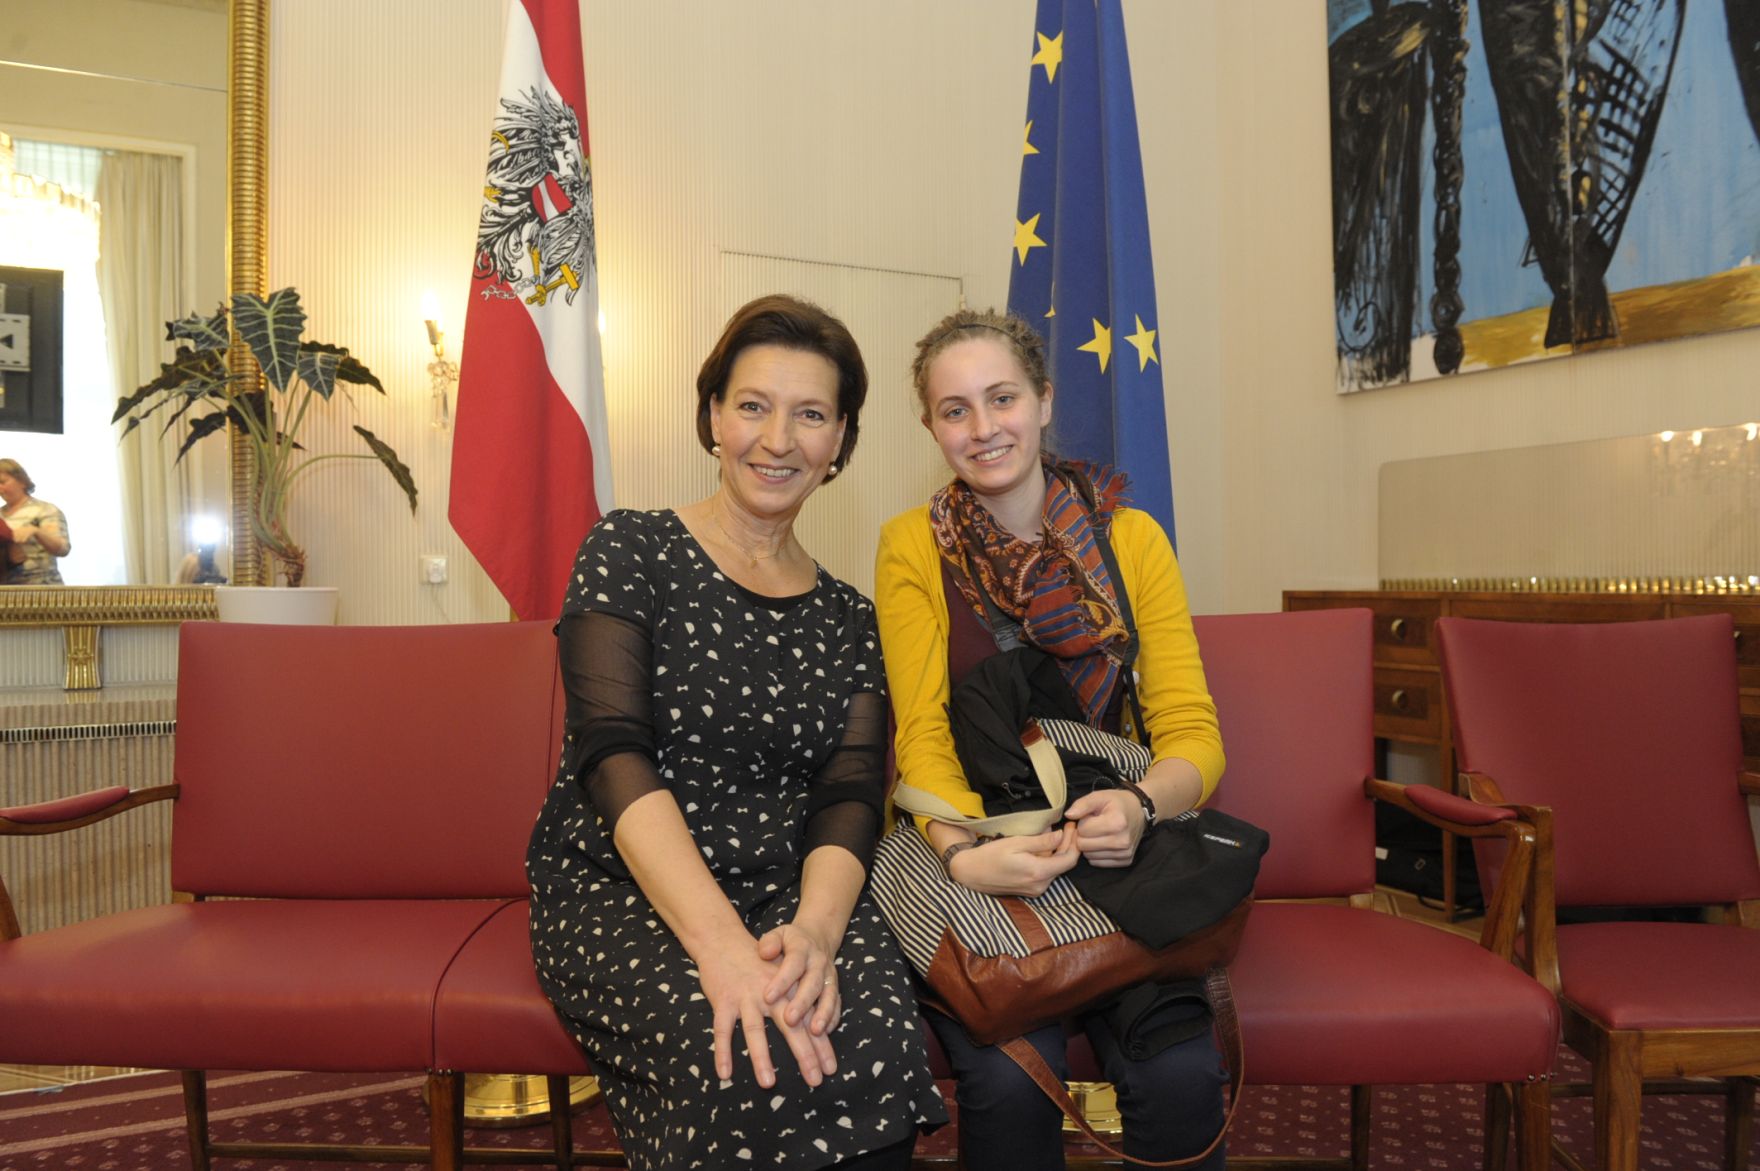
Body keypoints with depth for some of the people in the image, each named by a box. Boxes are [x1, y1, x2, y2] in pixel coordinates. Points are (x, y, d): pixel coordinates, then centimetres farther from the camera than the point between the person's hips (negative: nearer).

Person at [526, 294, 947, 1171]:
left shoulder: (848, 620, 11)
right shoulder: (629, 554, -1)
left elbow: (849, 798, 1)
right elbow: (614, 755, -14)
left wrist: (815, 928, -22)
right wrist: (722, 943, -27)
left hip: (787, 894, 3)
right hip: (617, 893, -3)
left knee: (877, 1045, -28)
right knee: (752, 1062, -32)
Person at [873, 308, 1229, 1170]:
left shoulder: (1131, 539, 2)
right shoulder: (913, 546, -2)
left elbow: (1192, 732, -3)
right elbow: (923, 739, -8)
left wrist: (1139, 806, -25)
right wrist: (966, 851, -29)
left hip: (1106, 848, 1)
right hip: (969, 852, -1)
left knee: (1178, 1076, -24)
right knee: (1011, 1077, -27)